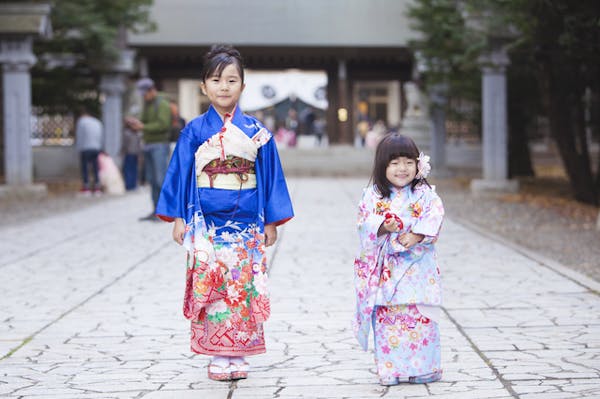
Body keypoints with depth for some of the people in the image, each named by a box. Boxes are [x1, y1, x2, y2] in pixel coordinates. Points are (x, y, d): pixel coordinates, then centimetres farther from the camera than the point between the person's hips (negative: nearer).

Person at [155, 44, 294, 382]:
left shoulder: (256, 132, 4)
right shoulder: (194, 131, 2)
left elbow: (271, 175, 6)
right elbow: (180, 174, 4)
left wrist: (271, 222, 4)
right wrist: (178, 218, 0)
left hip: (247, 224, 1)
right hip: (206, 225, 0)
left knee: (244, 289, 2)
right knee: (211, 288, 0)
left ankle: (239, 356, 11)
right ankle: (219, 357, 8)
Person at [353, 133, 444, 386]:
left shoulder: (425, 194, 5)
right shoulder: (373, 195, 3)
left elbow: (434, 220, -6)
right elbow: (364, 223, -5)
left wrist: (415, 236, -19)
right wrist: (383, 227, -24)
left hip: (418, 268, 0)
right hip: (386, 268, 0)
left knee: (420, 316, -1)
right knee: (387, 316, -1)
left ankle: (423, 367, 9)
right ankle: (390, 369, 7)